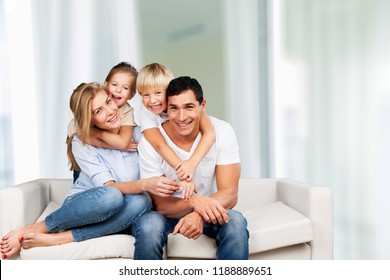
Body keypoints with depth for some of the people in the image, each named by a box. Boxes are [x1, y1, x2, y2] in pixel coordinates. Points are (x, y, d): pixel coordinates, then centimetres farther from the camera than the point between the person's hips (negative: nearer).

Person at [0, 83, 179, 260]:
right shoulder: (81, 143, -10)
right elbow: (109, 187, -22)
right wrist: (145, 184, -41)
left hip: (114, 216, 3)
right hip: (83, 205, -2)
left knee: (141, 202, -34)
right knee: (112, 196, -38)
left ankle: (54, 239, -28)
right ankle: (36, 229, -20)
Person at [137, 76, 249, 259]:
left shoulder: (222, 132, -15)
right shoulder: (149, 142, -17)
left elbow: (230, 194, -18)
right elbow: (160, 204, -16)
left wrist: (199, 214, -40)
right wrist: (193, 201, -38)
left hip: (210, 212, 1)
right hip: (169, 213, 0)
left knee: (235, 222, -31)